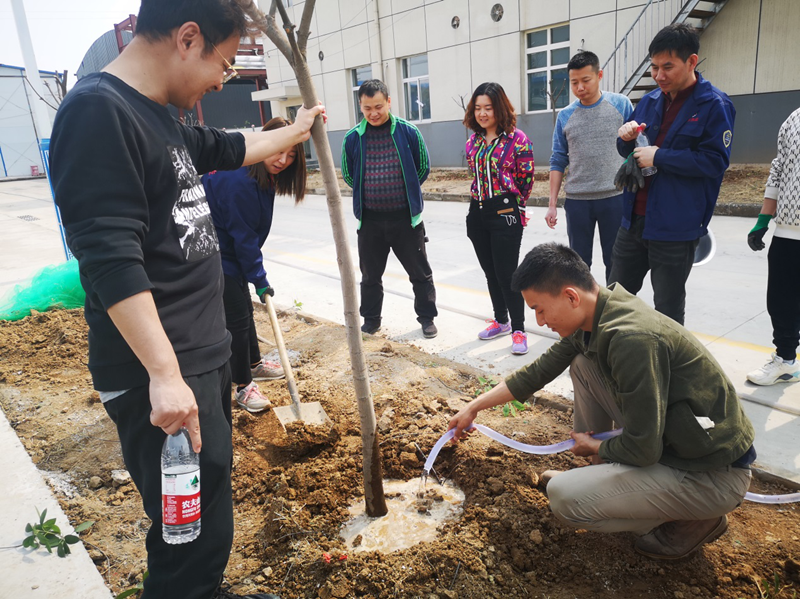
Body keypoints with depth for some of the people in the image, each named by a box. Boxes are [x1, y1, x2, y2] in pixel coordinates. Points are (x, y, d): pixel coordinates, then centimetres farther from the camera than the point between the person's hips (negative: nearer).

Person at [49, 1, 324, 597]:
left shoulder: (161, 119, 14)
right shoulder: (99, 111, -15)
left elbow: (230, 148, 33)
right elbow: (110, 258, -22)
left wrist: (295, 131, 46)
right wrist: (165, 373, -24)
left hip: (207, 355, 10)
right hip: (160, 373, -9)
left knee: (212, 485, 19)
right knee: (197, 533, -2)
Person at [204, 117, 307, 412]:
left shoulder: (263, 176, 1)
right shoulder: (240, 182, -29)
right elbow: (243, 236, -24)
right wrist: (259, 279, -15)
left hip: (231, 254, 10)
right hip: (215, 258, -10)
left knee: (244, 308, 21)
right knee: (236, 318, -4)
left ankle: (254, 364, 40)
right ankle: (243, 386, 11)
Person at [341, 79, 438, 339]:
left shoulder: (408, 132, -6)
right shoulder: (353, 138, -2)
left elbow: (423, 168, 6)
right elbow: (348, 174, 12)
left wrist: (406, 192, 11)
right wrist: (367, 193, 12)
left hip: (406, 217, -1)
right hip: (370, 219, 2)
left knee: (420, 272, 8)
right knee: (370, 275, 13)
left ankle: (427, 318, 24)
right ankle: (371, 319, 30)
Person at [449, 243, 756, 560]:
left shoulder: (632, 339, -32)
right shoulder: (591, 319, -3)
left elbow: (642, 449, -26)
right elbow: (538, 371, 9)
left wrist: (592, 445, -4)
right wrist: (473, 408, 14)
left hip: (714, 473, -8)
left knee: (564, 497, -19)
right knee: (582, 362, 5)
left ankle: (693, 519, 3)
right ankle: (597, 473, 19)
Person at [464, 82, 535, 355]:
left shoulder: (517, 139, -8)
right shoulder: (473, 141, 9)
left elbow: (526, 178, -3)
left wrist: (510, 204, 6)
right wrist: (481, 200, 14)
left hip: (505, 213, -6)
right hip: (477, 213, 6)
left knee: (506, 272, -5)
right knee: (490, 271, 14)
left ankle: (518, 330, 7)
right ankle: (501, 320, 30)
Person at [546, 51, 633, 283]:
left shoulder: (621, 104, -1)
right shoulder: (565, 116, 4)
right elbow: (558, 162, 7)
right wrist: (552, 204, 3)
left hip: (614, 198, -1)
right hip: (577, 201, 2)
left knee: (615, 263, 8)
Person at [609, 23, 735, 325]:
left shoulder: (714, 105, -8)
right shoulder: (649, 101, 9)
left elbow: (716, 161, -15)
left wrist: (658, 157, -17)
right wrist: (626, 137, -5)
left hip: (676, 229, -6)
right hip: (634, 220, 6)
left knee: (668, 311, 8)